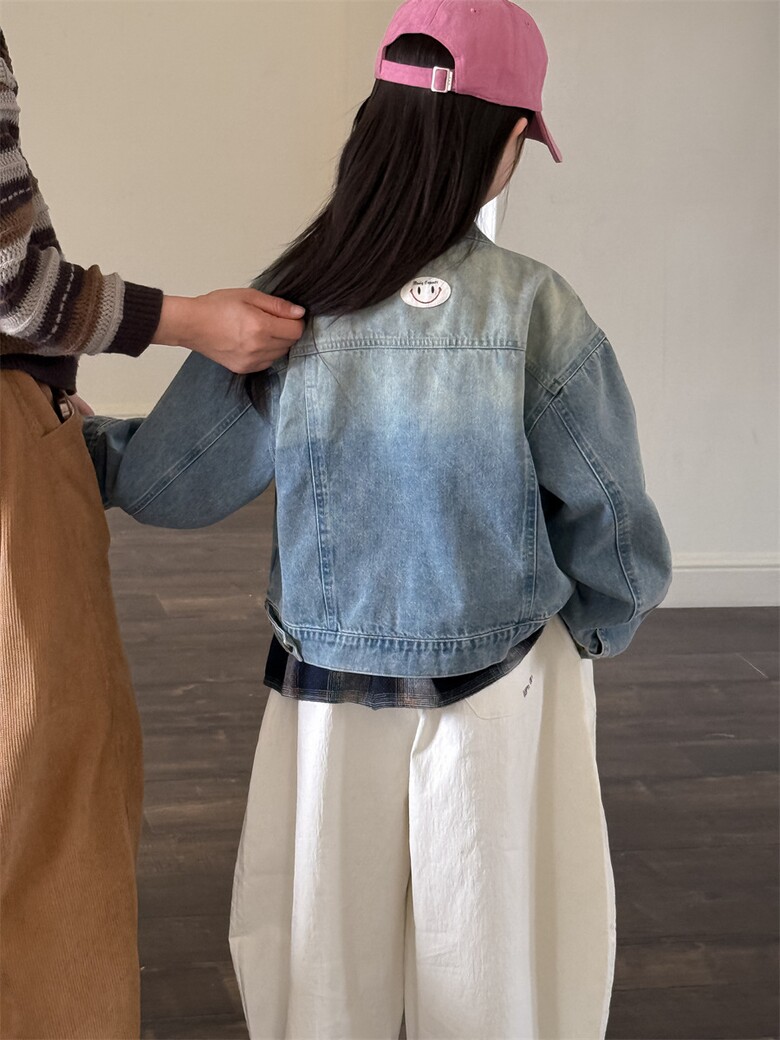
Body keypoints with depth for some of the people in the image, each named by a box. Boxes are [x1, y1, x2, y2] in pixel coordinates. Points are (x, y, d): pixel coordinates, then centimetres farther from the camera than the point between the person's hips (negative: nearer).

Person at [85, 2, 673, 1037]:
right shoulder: (536, 311, -16)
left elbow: (169, 482, -4)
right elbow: (614, 531, -9)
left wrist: (68, 433, 16)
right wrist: (584, 633, 11)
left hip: (325, 694, 2)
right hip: (501, 698, -2)